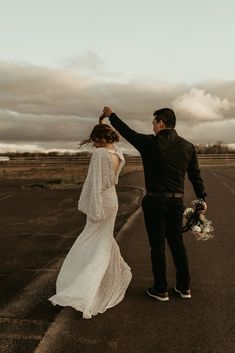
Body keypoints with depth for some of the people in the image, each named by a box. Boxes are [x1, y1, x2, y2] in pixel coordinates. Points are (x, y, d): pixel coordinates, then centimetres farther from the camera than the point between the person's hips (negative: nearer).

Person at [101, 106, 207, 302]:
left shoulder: (150, 143, -11)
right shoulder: (188, 146, 3)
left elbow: (128, 132, 2)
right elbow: (195, 175, 8)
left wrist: (111, 115, 17)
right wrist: (202, 198, 17)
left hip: (155, 201, -5)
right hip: (177, 201, 5)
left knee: (158, 246, 5)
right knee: (177, 243, 16)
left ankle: (161, 290, 17)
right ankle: (184, 287, 26)